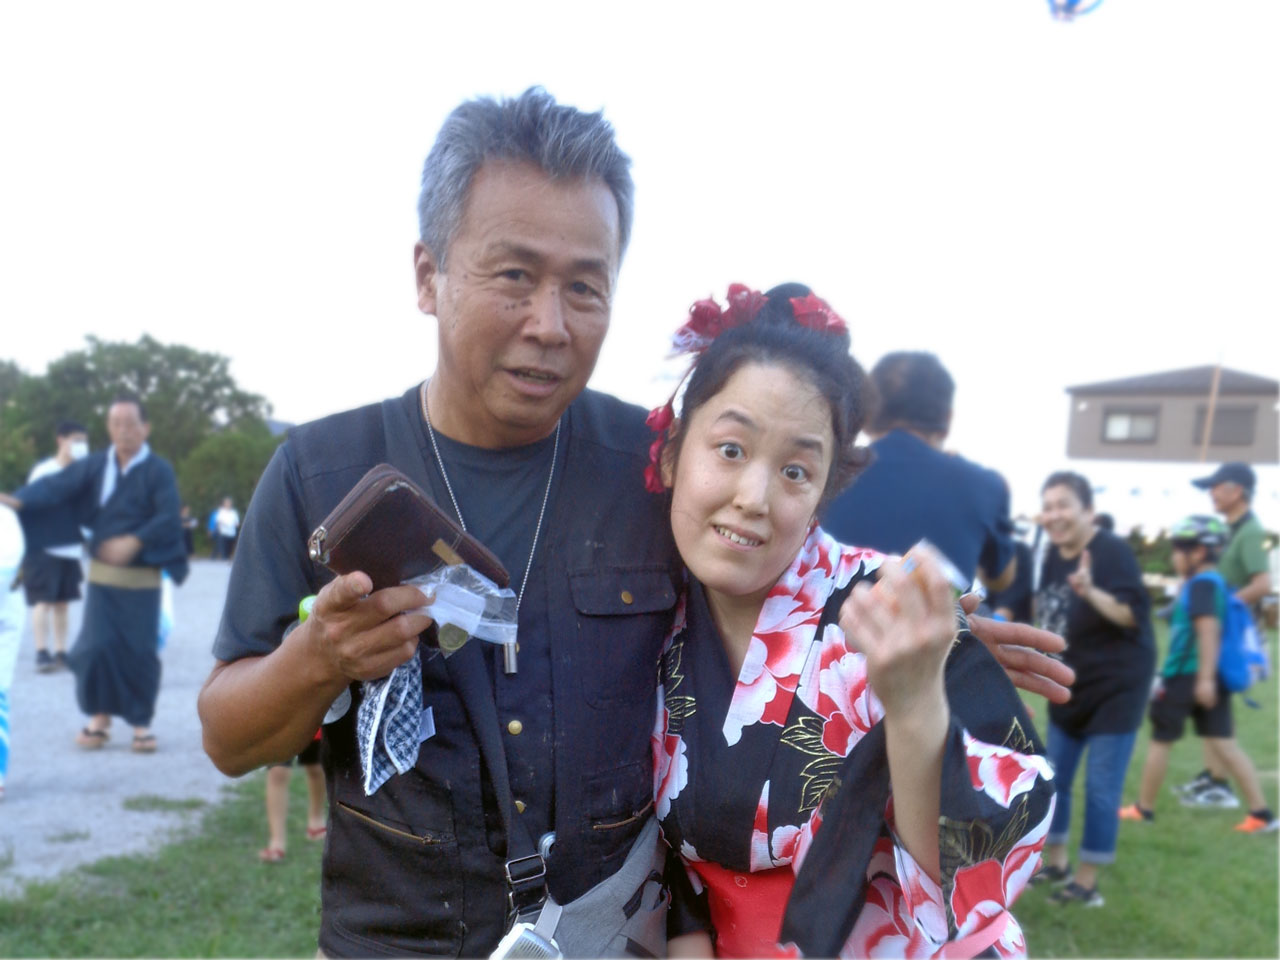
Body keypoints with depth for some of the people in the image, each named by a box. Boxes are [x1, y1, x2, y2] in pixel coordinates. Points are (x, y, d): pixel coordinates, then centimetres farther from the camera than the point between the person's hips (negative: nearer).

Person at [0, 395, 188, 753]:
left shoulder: (158, 470, -6)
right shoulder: (95, 465, 2)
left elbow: (168, 517, -18)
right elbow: (58, 485, -11)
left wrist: (135, 540, -32)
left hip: (142, 578, -2)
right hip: (103, 574, 2)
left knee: (140, 652, 2)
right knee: (97, 647, -3)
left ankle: (142, 722, 18)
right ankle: (100, 717, 17)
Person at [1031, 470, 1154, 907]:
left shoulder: (1113, 551, -18)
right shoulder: (1052, 556, 3)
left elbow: (1135, 616, -27)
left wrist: (1090, 591, -39)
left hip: (1116, 687, -7)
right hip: (1069, 688, 8)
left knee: (1101, 787, -4)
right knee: (1053, 779, 14)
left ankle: (1087, 880, 9)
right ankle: (1055, 863, 30)